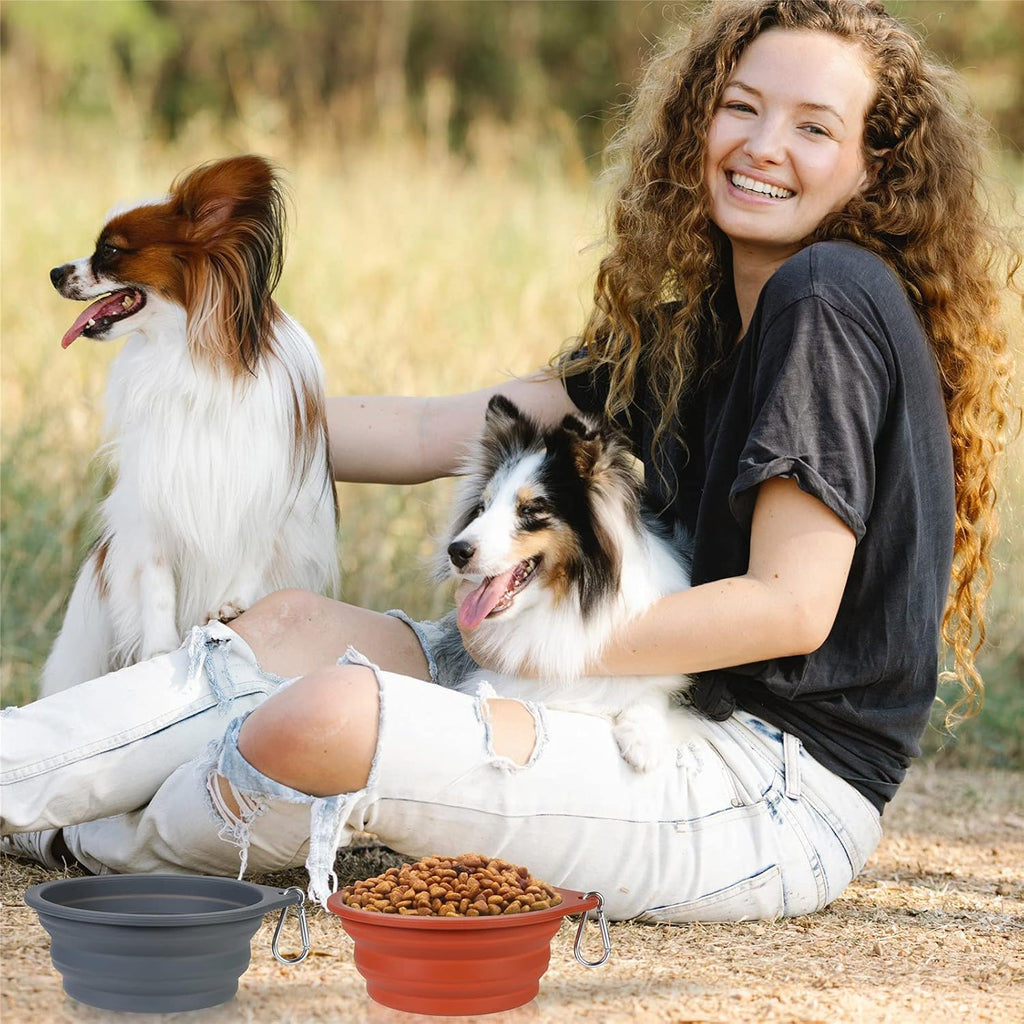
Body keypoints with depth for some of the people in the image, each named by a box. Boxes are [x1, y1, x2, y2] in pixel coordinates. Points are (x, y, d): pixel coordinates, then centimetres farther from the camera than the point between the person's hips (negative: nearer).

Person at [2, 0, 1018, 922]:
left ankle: (91, 848, 7)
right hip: (689, 729, 9)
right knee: (294, 625, 6)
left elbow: (793, 606, -18)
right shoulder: (695, 326, 16)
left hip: (783, 795, -9)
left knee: (325, 717, -23)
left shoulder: (831, 300, -12)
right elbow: (432, 435, 15)